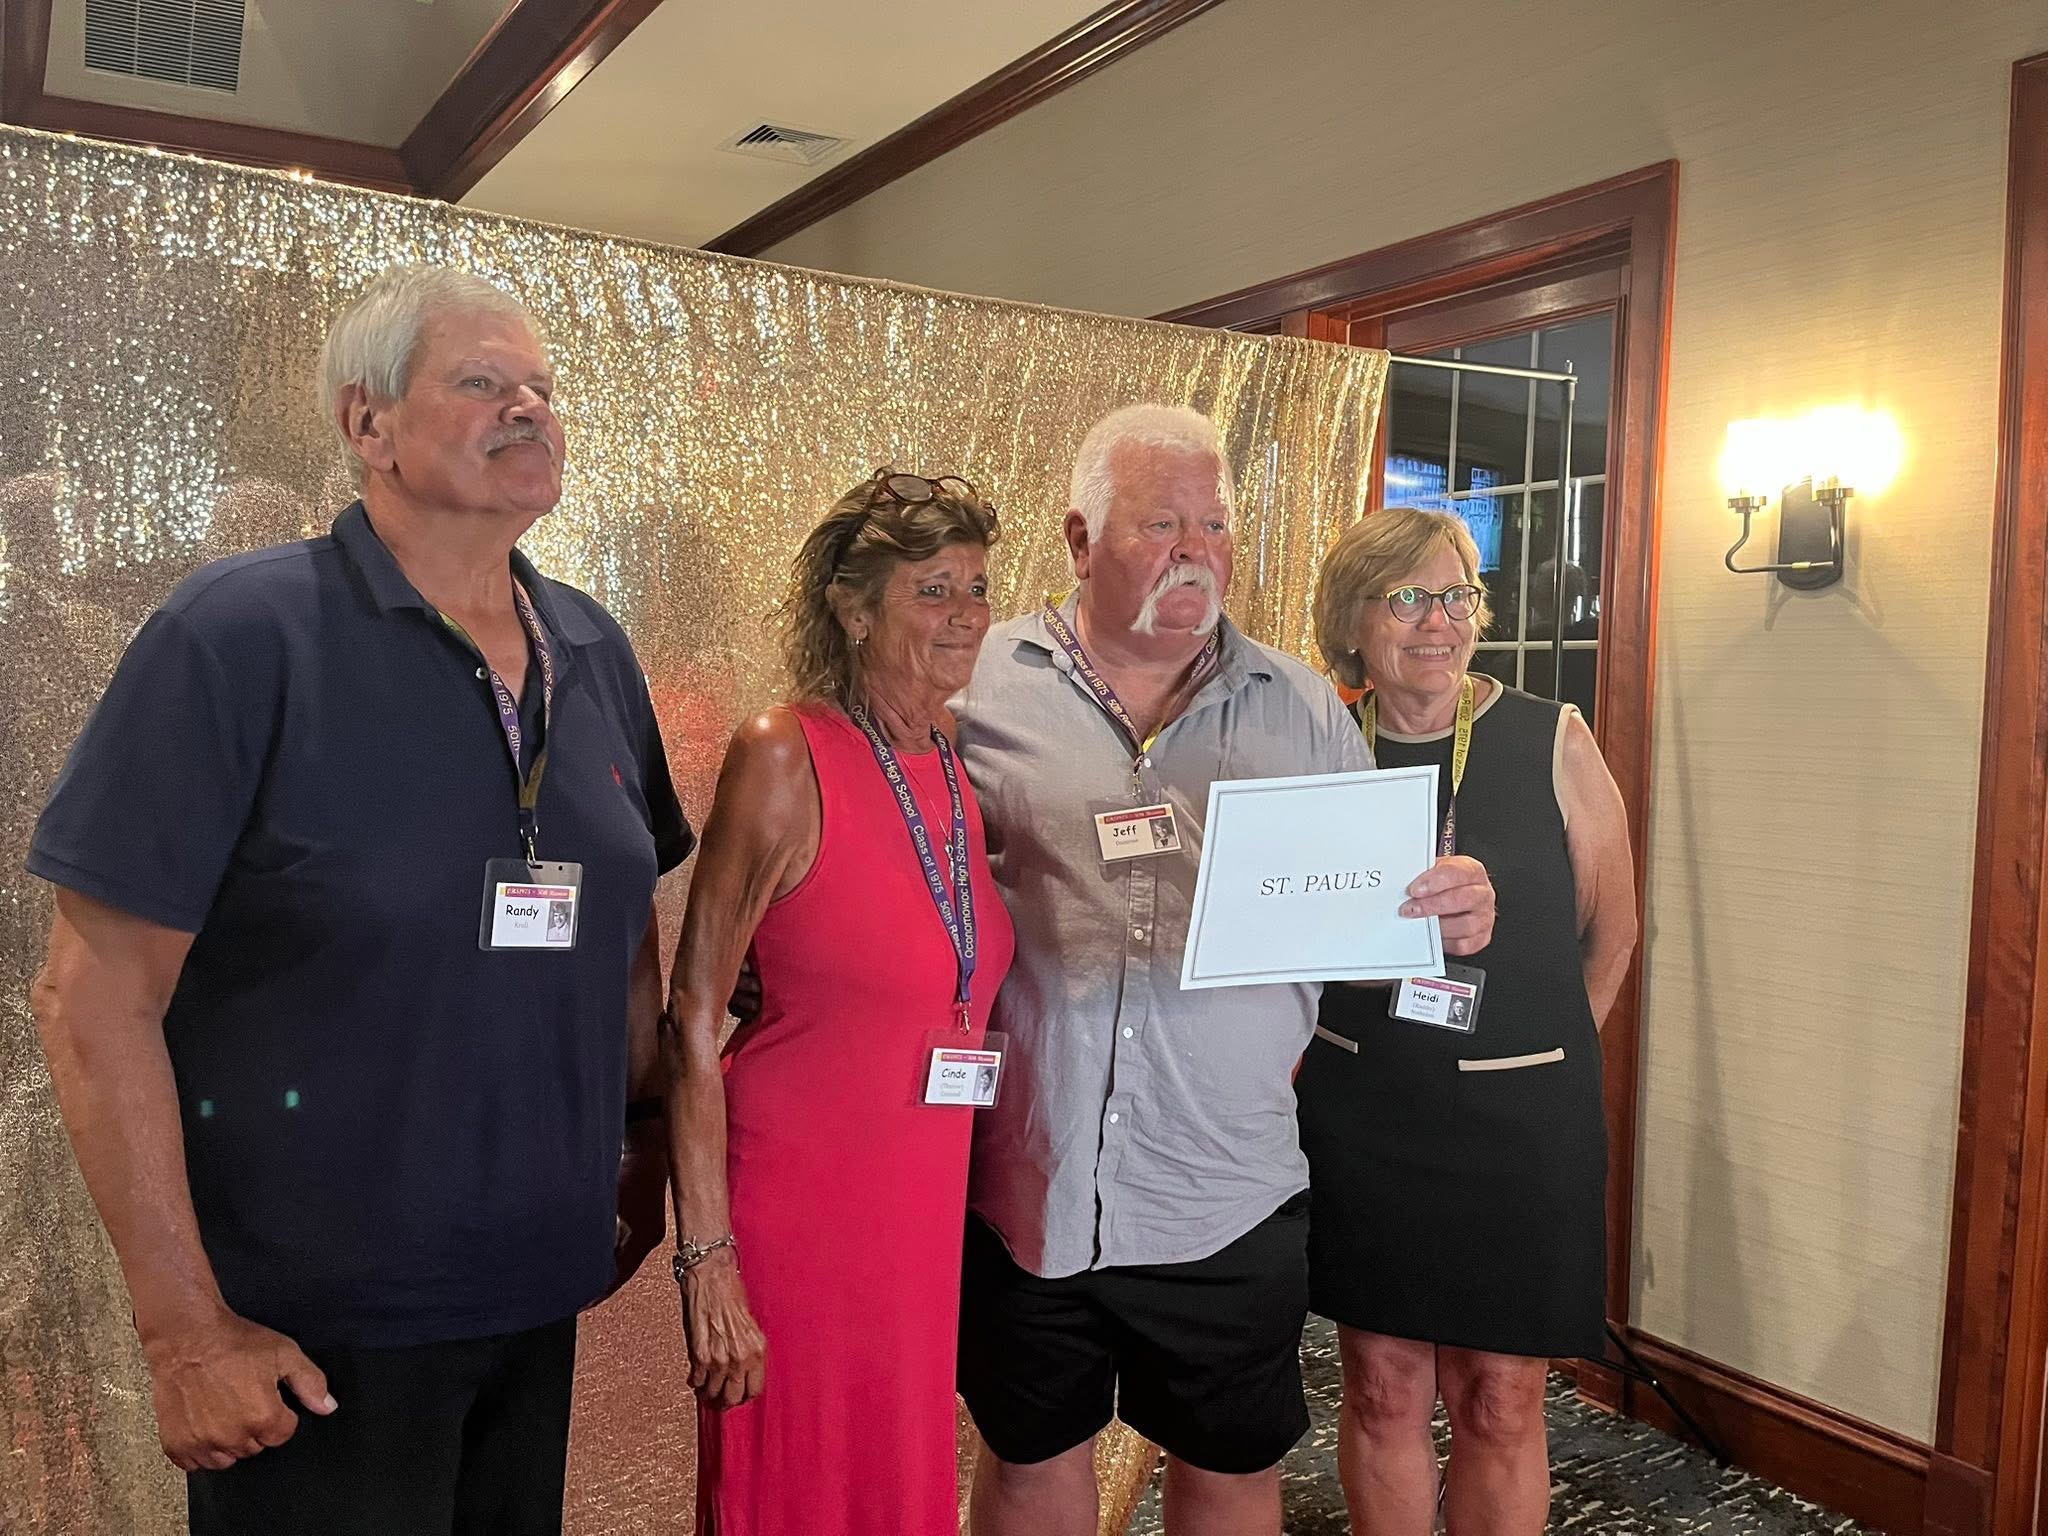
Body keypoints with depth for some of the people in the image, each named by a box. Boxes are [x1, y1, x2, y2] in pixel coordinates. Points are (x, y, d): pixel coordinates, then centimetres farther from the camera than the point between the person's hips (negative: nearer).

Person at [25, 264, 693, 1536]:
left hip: (540, 1299, 6)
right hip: (311, 1334, -5)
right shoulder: (242, 634, -13)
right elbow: (97, 994, -14)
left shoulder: (594, 653, 3)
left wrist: (649, 1157, 9)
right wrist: (186, 1329, -15)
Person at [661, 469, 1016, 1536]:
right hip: (795, 1208, -6)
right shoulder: (785, 757, -13)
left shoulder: (960, 773, 6)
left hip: (929, 1220, 6)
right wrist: (707, 1257, -17)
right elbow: (692, 1021, -14)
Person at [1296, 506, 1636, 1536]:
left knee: (1500, 1401, 7)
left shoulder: (1552, 743, -4)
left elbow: (1609, 932, 5)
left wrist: (1531, 1064, 9)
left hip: (1519, 1122, -1)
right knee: (1382, 1387, 11)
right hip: (1356, 1115, 1)